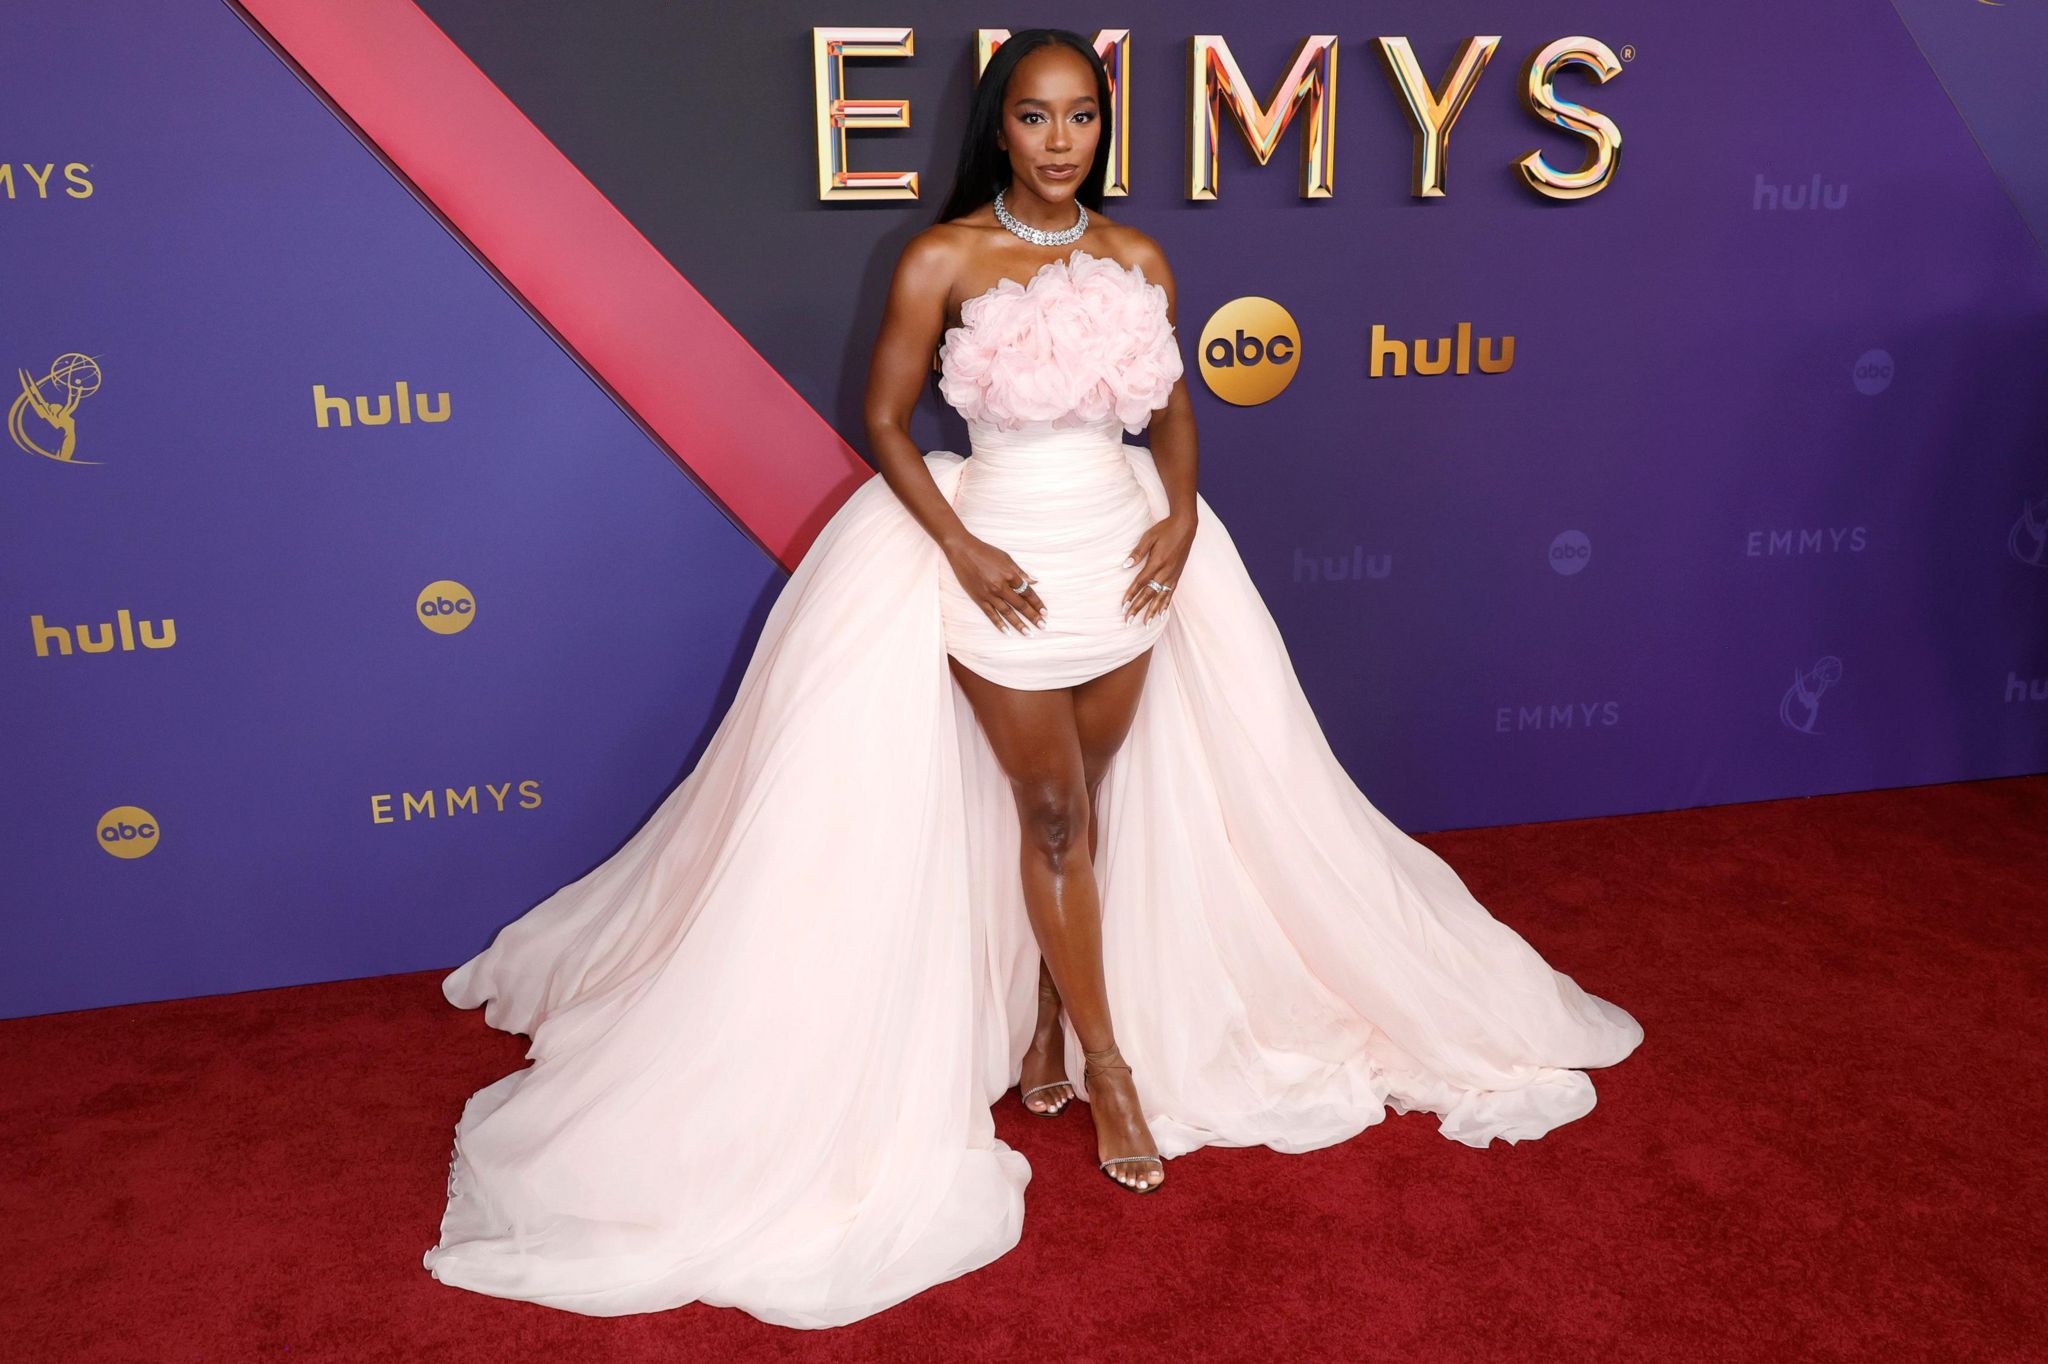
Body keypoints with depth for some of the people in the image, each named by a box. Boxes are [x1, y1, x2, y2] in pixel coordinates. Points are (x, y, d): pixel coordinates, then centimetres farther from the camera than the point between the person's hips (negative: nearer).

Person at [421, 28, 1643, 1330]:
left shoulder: (1137, 257, 3)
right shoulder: (944, 259, -9)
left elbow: (1171, 407, 11)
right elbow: (886, 419, -5)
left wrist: (1182, 516, -6)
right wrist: (959, 549, -14)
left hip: (1125, 552, 4)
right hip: (998, 560, -4)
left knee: (1085, 804, 12)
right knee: (1050, 811, 5)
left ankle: (1045, 1021, 30)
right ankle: (1108, 1062, 18)